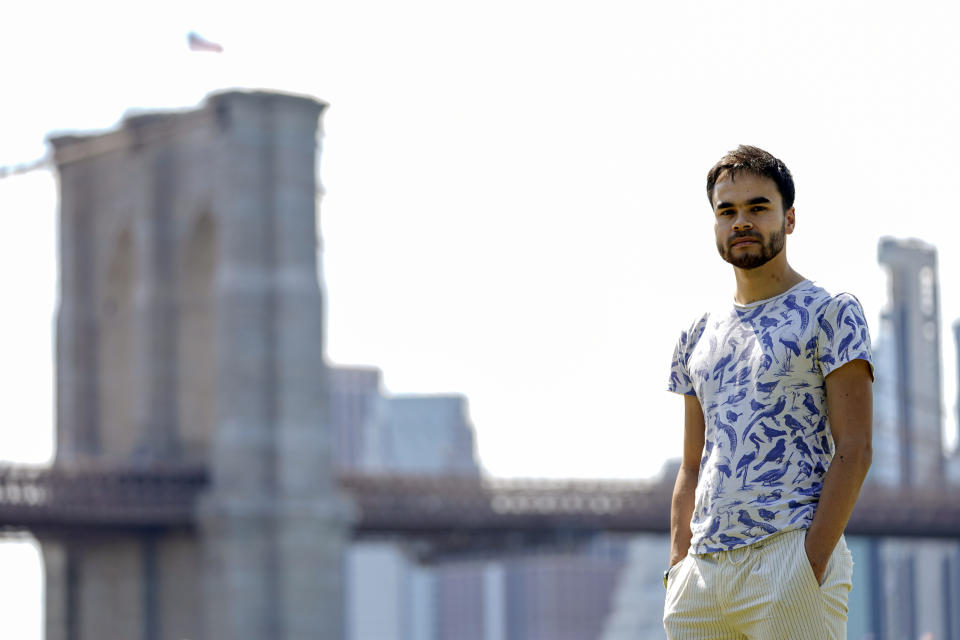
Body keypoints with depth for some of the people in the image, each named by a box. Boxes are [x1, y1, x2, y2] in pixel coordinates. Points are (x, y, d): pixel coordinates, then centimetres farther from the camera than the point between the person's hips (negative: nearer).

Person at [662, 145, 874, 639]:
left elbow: (853, 450, -7)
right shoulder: (698, 338, 19)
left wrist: (809, 566, -15)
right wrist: (678, 566, 9)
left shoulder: (830, 313, 1)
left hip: (790, 556, -6)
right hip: (702, 568, 6)